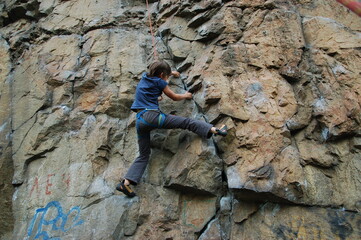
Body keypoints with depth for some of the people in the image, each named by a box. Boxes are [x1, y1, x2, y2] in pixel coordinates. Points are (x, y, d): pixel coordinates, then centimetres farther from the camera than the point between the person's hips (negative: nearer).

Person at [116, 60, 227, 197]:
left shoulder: (144, 77, 22)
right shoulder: (159, 82, 5)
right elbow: (174, 97, 14)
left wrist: (171, 72, 58)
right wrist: (186, 95, 32)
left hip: (139, 120, 6)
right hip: (152, 115, -6)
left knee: (143, 155, 9)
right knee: (186, 122, -1)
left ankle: (126, 182, -2)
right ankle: (214, 130, -12)